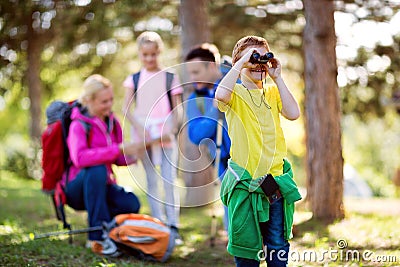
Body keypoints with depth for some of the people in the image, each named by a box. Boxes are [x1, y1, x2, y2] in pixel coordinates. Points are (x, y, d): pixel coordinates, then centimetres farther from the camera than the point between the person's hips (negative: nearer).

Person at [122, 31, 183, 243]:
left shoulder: (170, 78, 4)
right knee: (151, 181, 6)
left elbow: (177, 108, 3)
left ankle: (173, 227, -5)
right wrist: (139, 128, -12)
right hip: (143, 135, 2)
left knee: (169, 180, -7)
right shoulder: (134, 79, 8)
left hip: (165, 134, -2)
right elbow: (126, 108, 2)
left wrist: (172, 128, -14)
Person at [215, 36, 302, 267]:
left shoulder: (273, 92, 12)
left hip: (276, 180, 4)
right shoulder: (235, 93, -2)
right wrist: (241, 63, -18)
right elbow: (220, 94, -27)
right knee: (247, 245, 5)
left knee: (278, 244, 9)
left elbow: (293, 113, -6)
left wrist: (277, 77, -4)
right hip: (245, 183, -4)